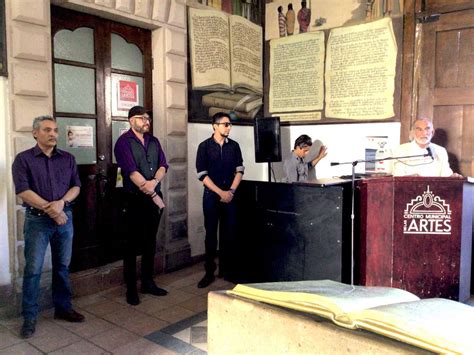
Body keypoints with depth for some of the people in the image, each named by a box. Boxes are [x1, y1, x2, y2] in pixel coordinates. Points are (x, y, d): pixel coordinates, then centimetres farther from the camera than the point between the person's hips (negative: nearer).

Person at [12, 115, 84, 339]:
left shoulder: (67, 159, 9)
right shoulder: (23, 159, -1)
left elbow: (76, 186, 4)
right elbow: (23, 191, -11)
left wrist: (61, 203, -15)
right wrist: (49, 209, -16)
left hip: (65, 217, 3)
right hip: (37, 220, -3)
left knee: (62, 266, 11)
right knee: (33, 269, 0)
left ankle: (63, 308, 24)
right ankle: (29, 317, 11)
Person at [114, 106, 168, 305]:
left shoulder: (153, 141, 13)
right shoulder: (124, 142, -6)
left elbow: (163, 165, 4)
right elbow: (131, 171, -15)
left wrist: (154, 182, -18)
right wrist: (154, 195, -16)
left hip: (155, 198, 6)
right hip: (135, 199, -5)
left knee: (150, 243, 13)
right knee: (132, 245, 2)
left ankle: (148, 283, 25)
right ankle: (131, 289, 14)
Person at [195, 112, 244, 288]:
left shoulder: (234, 145, 6)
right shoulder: (204, 146, -3)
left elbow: (239, 170, 6)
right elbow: (202, 174, -7)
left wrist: (231, 191, -7)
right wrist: (220, 192, -12)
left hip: (230, 195, 3)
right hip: (211, 196, -2)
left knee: (228, 234, 7)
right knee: (211, 234, 2)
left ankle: (225, 269, 20)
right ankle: (209, 272, 12)